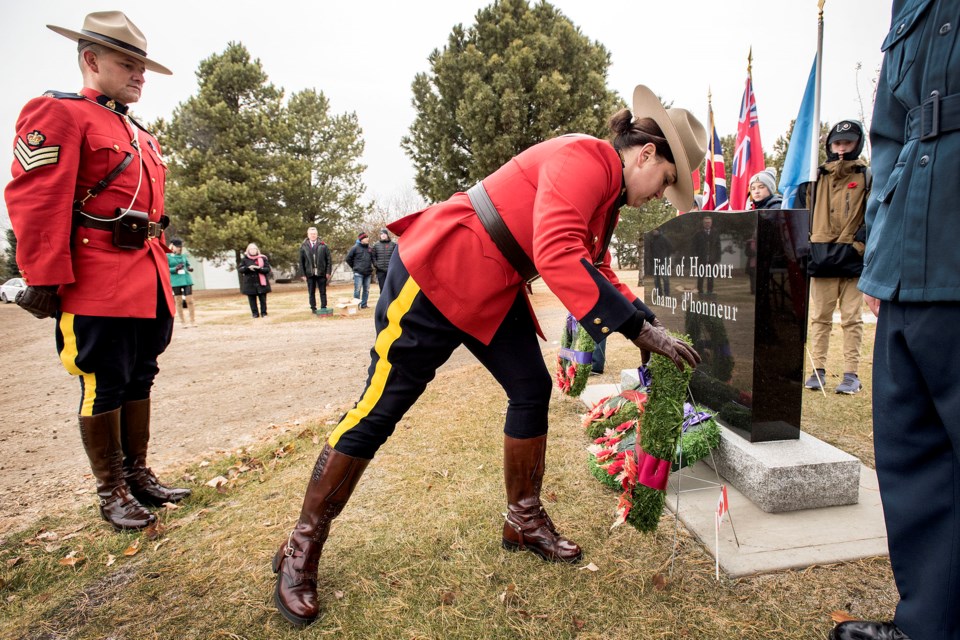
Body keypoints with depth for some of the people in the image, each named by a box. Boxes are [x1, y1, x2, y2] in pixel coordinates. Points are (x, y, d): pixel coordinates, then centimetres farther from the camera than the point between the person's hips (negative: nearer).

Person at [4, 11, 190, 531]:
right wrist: (45, 280, -17)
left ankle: (138, 475, 28)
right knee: (104, 388, 2)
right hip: (99, 288, -8)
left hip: (148, 285, 8)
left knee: (139, 382, 14)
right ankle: (111, 492, 17)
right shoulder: (58, 113, -4)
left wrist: (159, 275, 16)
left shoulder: (141, 136, 20)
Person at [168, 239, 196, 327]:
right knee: (179, 301, 3)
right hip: (175, 281, -3)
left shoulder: (183, 256, 11)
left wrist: (190, 268, -1)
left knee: (189, 300, -1)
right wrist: (175, 269, -18)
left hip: (186, 279, 3)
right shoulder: (167, 256, 0)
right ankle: (183, 321, 11)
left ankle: (193, 320, 8)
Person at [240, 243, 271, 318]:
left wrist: (259, 268, -21)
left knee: (263, 299, 1)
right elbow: (240, 269, 2)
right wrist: (248, 268, -17)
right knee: (252, 299, 3)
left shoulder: (263, 258, 2)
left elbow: (267, 269, -4)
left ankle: (263, 313, 11)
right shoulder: (244, 259, 6)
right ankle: (255, 313, 13)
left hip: (261, 282, -1)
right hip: (250, 283, 1)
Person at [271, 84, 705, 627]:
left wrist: (648, 321, 3)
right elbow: (556, 256, -34)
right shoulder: (584, 159, -20)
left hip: (494, 294, 10)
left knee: (532, 389, 6)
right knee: (382, 406, -4)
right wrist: (639, 328, -31)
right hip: (436, 274, -10)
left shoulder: (608, 195, 12)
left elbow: (597, 270, 16)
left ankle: (525, 521, 24)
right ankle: (302, 547, 13)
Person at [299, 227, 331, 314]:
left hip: (321, 273, 0)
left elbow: (329, 259, 2)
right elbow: (301, 262, 5)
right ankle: (313, 308, 14)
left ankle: (323, 308, 12)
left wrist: (328, 272, -5)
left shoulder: (323, 245, 3)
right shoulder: (303, 247, 4)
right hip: (310, 274, 1)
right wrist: (303, 274, -1)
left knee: (323, 292, 5)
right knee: (311, 293, 6)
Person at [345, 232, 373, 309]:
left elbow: (372, 258, 22)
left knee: (366, 289, 7)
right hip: (358, 273, -5)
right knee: (357, 289, -6)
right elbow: (348, 258, 3)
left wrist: (371, 268, 13)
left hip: (368, 273, 5)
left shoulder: (369, 248, 11)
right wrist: (354, 267, 6)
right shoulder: (355, 248, -3)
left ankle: (364, 304, 16)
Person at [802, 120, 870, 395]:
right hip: (822, 257, 2)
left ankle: (851, 374, 7)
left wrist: (860, 244, -11)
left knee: (852, 318, 2)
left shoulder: (867, 177, 6)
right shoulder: (817, 177, 13)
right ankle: (818, 370, 11)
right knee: (820, 318, 5)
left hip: (853, 258, -2)